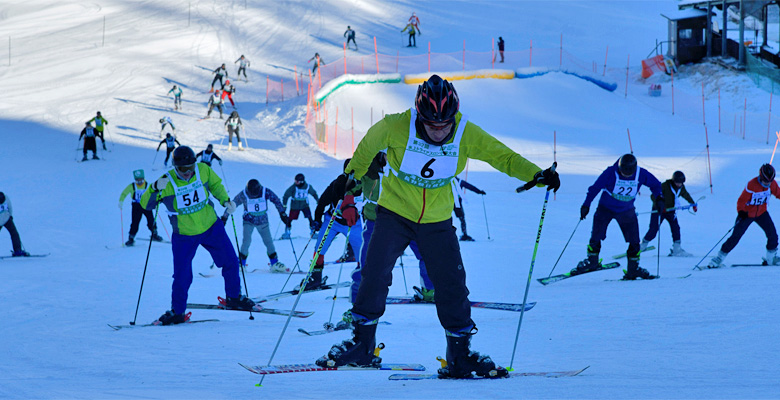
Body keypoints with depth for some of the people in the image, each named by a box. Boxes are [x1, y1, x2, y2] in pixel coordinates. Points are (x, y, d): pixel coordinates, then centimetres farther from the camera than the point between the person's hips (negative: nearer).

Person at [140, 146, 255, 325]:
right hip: (184, 235, -3)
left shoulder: (203, 170, -12)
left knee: (230, 262, 8)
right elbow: (145, 204, -19)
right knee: (182, 276, -3)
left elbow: (216, 185, 9)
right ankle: (177, 312, 16)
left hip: (211, 227, 3)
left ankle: (233, 298, 30)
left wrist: (225, 200, -6)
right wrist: (155, 189, -36)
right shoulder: (167, 182, -19)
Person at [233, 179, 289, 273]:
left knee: (269, 241, 0)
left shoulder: (266, 192, -16)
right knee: (246, 241, -16)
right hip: (249, 221, -2)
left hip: (263, 221, 2)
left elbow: (277, 201, -5)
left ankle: (275, 264, 10)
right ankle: (241, 264, -7)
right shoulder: (243, 195, -17)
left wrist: (282, 214, -8)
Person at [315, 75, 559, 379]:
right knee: (375, 273, -11)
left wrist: (537, 175, -21)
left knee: (452, 284, -1)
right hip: (395, 213, -1)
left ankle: (460, 355, 13)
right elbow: (366, 149, -1)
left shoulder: (467, 135, -16)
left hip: (437, 221, 2)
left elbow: (503, 157, -8)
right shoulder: (395, 128, -21)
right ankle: (362, 345, 7)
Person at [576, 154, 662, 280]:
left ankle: (633, 269, 12)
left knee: (634, 241, -2)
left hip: (627, 211, 2)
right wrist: (586, 205, -13)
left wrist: (659, 197, -16)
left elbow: (655, 184, 1)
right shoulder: (610, 173, -24)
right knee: (596, 237, -8)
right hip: (606, 208, -2)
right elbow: (595, 187, -14)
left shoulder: (641, 174, -16)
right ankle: (592, 262, 16)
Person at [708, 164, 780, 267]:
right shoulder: (751, 185, -27)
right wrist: (741, 212, -41)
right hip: (747, 213, -5)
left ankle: (771, 258, 10)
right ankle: (720, 257, 0)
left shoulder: (772, 184, -10)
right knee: (736, 236, -8)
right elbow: (741, 200, -25)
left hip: (761, 213, 5)